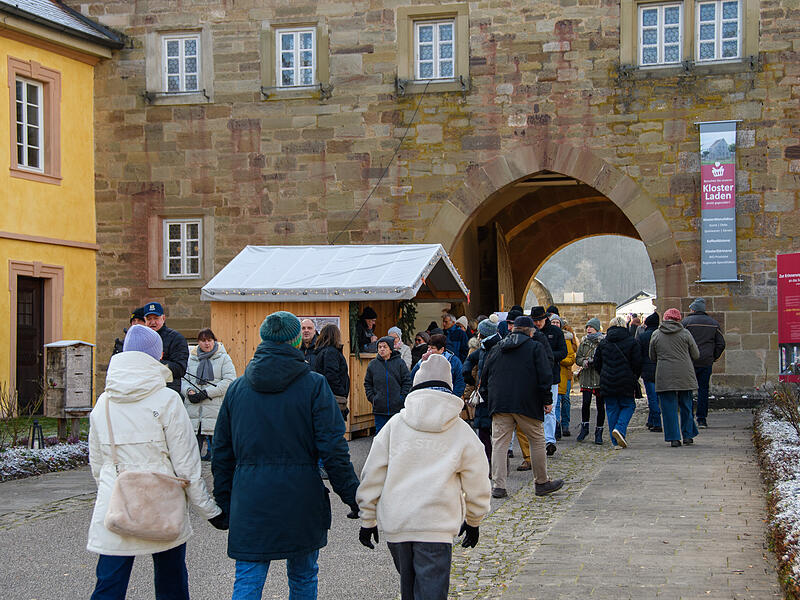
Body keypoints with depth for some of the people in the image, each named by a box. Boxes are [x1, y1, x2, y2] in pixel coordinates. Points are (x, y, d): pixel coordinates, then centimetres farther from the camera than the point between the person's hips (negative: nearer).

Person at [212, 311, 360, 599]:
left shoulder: (237, 388, 6)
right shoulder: (314, 385, -5)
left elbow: (222, 453, 10)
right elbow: (333, 448, -10)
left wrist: (223, 502, 18)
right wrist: (352, 496, -3)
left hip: (250, 503, 2)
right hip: (301, 499, -2)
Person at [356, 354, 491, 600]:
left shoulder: (395, 425, 5)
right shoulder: (462, 432, 3)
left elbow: (372, 475, 6)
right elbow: (477, 485, 10)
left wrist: (367, 519, 16)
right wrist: (473, 522, 26)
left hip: (394, 524, 3)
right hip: (436, 525, -3)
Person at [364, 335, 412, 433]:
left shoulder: (399, 363, 0)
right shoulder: (372, 364, 5)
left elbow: (407, 381, 2)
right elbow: (367, 383, 12)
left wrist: (402, 398, -6)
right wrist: (372, 398, 0)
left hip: (397, 407, -1)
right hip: (379, 409, 1)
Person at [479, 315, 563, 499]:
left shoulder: (496, 349, 16)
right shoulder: (536, 347, 4)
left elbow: (484, 378, 17)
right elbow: (545, 376, -4)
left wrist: (489, 399, 23)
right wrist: (547, 400, 1)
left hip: (499, 404, 3)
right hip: (527, 404, -3)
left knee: (499, 443, 3)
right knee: (537, 442, 10)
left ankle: (498, 486, -5)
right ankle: (542, 483, 16)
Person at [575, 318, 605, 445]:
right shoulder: (584, 341, 11)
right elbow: (577, 358, 13)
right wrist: (584, 362, -7)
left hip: (600, 377, -2)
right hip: (587, 377, 2)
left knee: (600, 405, 2)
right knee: (585, 403, -7)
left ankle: (599, 432, 13)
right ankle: (584, 428, 12)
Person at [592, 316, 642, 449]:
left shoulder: (603, 342, 6)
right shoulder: (631, 342, -2)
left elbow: (597, 363, 9)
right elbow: (637, 363, -4)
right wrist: (634, 380, 8)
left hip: (607, 383, 3)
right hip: (625, 383, -3)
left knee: (612, 409, 8)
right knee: (628, 406, 11)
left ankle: (616, 442, 5)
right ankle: (620, 429, -15)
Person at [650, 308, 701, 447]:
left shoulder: (656, 335, 2)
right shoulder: (685, 333, 0)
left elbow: (652, 357, 11)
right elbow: (696, 355, 6)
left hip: (664, 377, -1)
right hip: (685, 376, 1)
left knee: (669, 407, 3)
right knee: (686, 406, 13)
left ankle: (674, 438, 0)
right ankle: (688, 435, 18)